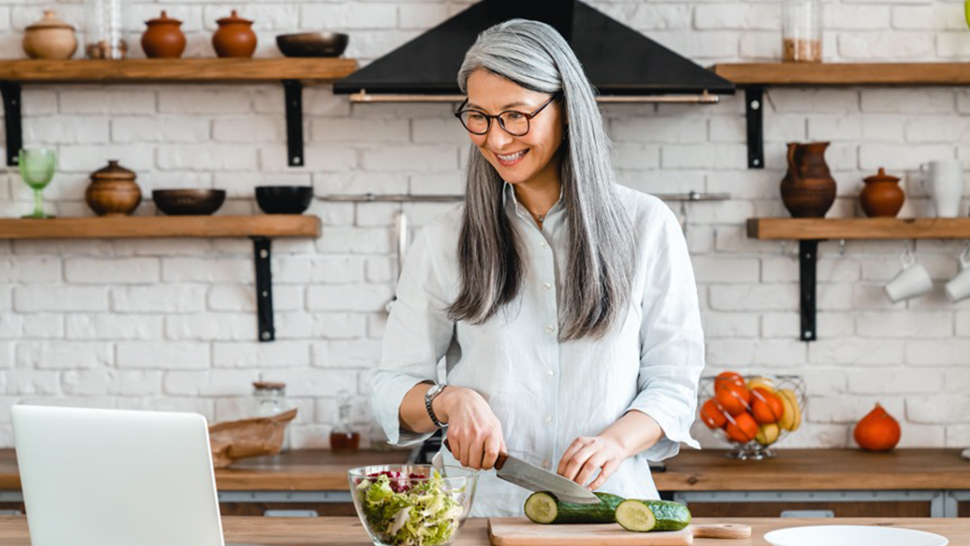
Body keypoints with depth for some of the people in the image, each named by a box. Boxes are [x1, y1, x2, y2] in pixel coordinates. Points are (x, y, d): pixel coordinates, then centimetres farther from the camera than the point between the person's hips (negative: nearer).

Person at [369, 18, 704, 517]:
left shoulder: (646, 227, 7)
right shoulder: (443, 241, 9)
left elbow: (672, 381, 8)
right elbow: (393, 387, 10)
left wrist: (616, 440, -11)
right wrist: (448, 400, -11)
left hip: (608, 500, -1)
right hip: (481, 505, 1)